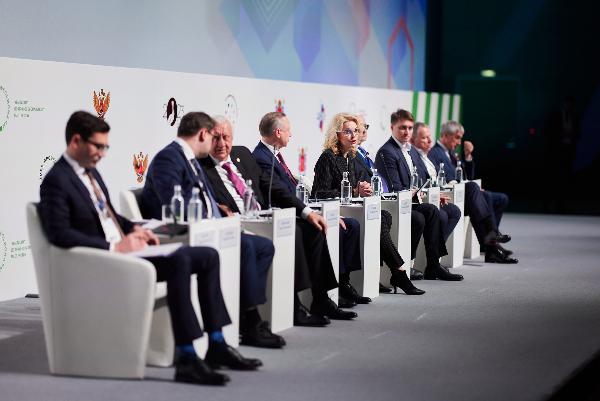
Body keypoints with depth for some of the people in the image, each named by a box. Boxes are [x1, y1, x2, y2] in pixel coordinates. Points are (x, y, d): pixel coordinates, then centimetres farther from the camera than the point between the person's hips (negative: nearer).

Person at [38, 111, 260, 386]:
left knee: (208, 256, 3)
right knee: (179, 261, -32)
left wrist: (133, 228, 9)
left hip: (123, 249, 10)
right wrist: (113, 247, -23)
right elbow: (59, 234, -22)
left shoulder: (90, 172, 17)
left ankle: (216, 345, 2)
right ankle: (186, 360, -34)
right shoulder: (57, 180, -11)